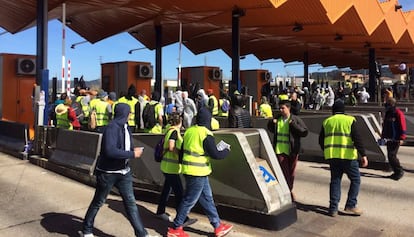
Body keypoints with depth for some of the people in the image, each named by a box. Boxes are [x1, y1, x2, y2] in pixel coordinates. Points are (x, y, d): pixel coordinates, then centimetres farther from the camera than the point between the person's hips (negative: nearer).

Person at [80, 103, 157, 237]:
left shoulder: (124, 127, 4)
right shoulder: (112, 128, -21)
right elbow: (110, 151, -33)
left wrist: (133, 150, -3)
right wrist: (132, 154, -26)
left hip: (123, 172, 7)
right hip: (108, 172, -7)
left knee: (131, 203, 7)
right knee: (98, 202, 12)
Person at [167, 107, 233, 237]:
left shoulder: (189, 131, 7)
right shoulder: (206, 134, -16)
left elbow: (182, 151, 13)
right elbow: (215, 154, -15)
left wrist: (184, 164, 26)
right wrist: (227, 150, 3)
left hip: (188, 170, 8)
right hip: (198, 173, -8)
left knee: (207, 199, 16)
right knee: (189, 201, 4)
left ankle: (218, 226, 26)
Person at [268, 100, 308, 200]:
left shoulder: (296, 120, -4)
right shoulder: (277, 119, 8)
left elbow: (305, 132, -10)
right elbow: (272, 130, 23)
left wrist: (293, 125, -22)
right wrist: (271, 123, 1)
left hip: (292, 151, -1)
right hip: (280, 150, 2)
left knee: (291, 172, 12)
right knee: (283, 171, -4)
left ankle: (289, 190, 30)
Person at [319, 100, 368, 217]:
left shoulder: (326, 121, 10)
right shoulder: (350, 120, -2)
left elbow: (321, 140, 13)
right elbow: (357, 138, -10)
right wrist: (363, 155, -9)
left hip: (332, 156, 4)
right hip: (348, 156, -4)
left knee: (335, 180, 12)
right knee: (355, 179, 10)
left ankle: (333, 208, 10)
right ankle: (350, 206, 6)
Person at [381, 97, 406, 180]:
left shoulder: (399, 114, -11)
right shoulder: (387, 113, 13)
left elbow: (403, 127, -15)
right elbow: (384, 126, 21)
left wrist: (402, 138, -20)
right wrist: (383, 136, 19)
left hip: (396, 139, -8)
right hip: (389, 139, 8)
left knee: (392, 156, -11)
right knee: (390, 156, 10)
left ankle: (399, 171, 4)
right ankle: (397, 172, 21)